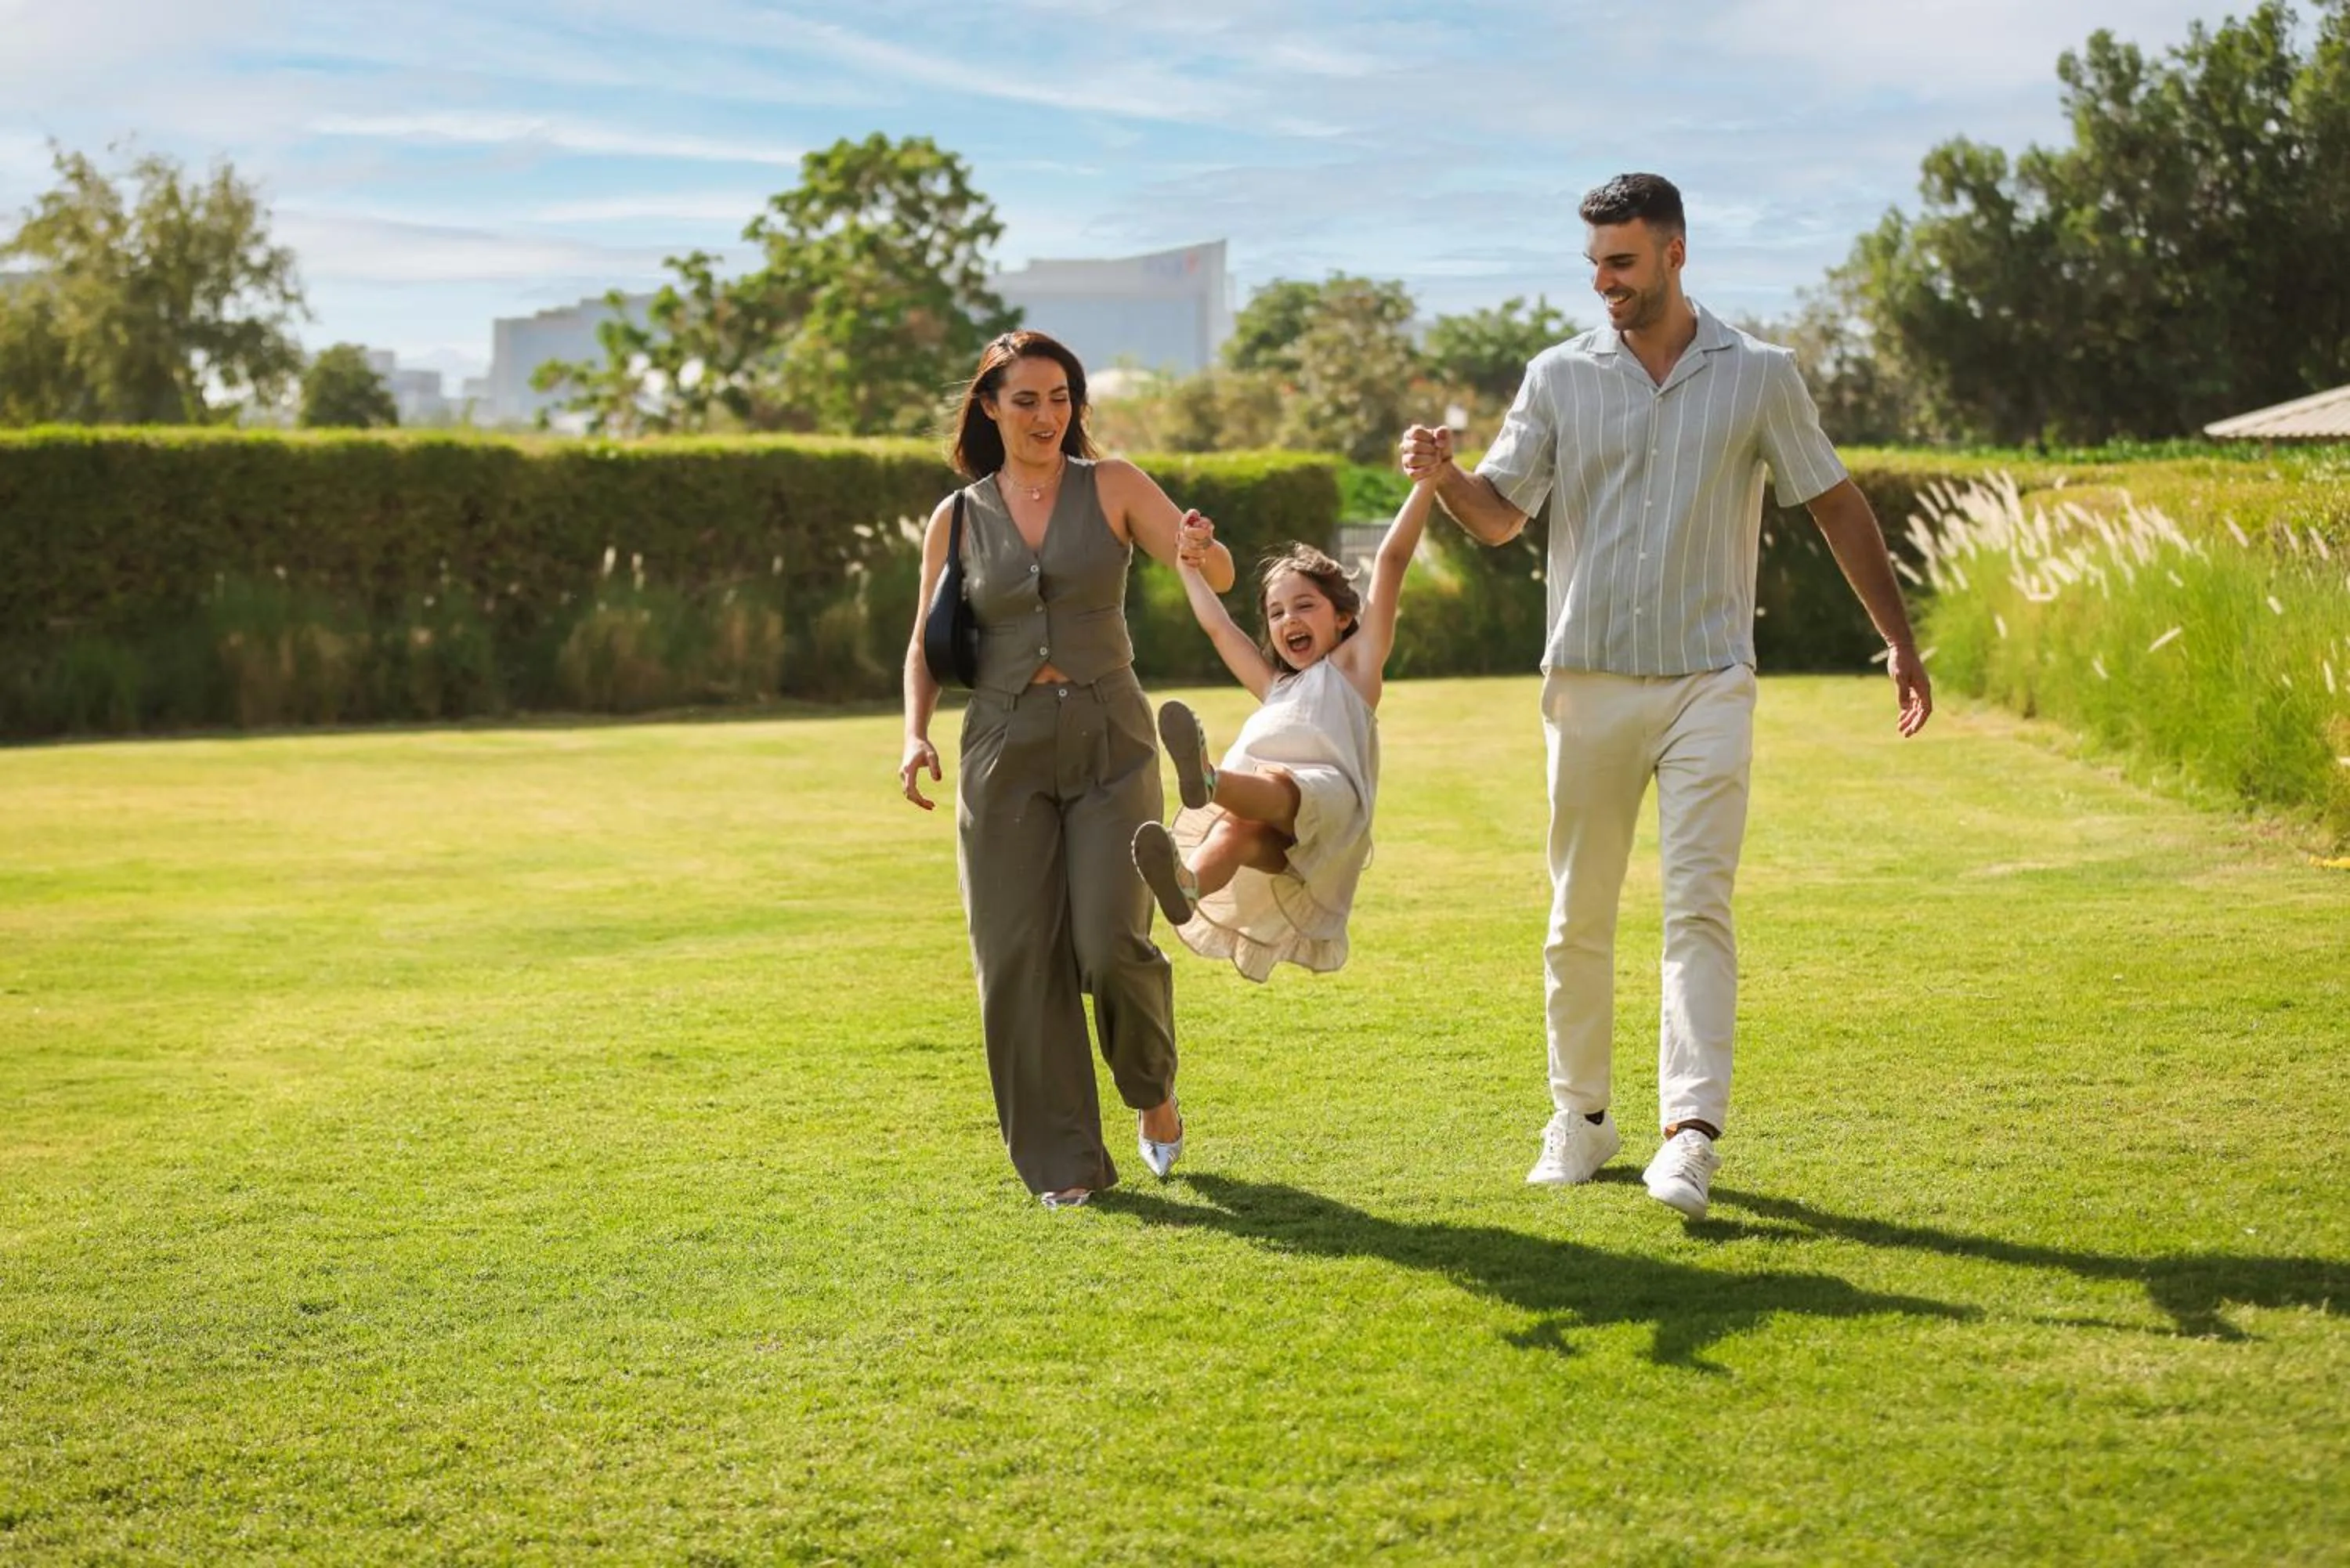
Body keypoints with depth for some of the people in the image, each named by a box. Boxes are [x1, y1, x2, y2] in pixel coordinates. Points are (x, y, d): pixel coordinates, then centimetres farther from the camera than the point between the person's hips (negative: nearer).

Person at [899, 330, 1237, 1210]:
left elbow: (1217, 575, -4)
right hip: (1005, 747, 2)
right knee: (1018, 956, -3)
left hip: (1109, 739, -2)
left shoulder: (1112, 488, 3)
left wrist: (1200, 549, -28)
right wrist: (915, 734, -5)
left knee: (1110, 942, -12)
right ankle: (1063, 1162, 10)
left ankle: (1153, 1093, 19)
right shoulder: (957, 519, 8)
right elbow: (926, 644, 12)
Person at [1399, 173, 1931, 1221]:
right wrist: (1443, 477, -22)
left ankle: (1691, 1133, -16)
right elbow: (1499, 516, 0)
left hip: (1707, 682, -2)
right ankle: (1579, 1115, 21)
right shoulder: (1560, 376, 6)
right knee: (1579, 916, 7)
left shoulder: (1759, 376, 4)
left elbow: (1836, 505, 10)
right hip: (1587, 682, 2)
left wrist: (1898, 639, 7)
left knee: (1699, 904, -11)